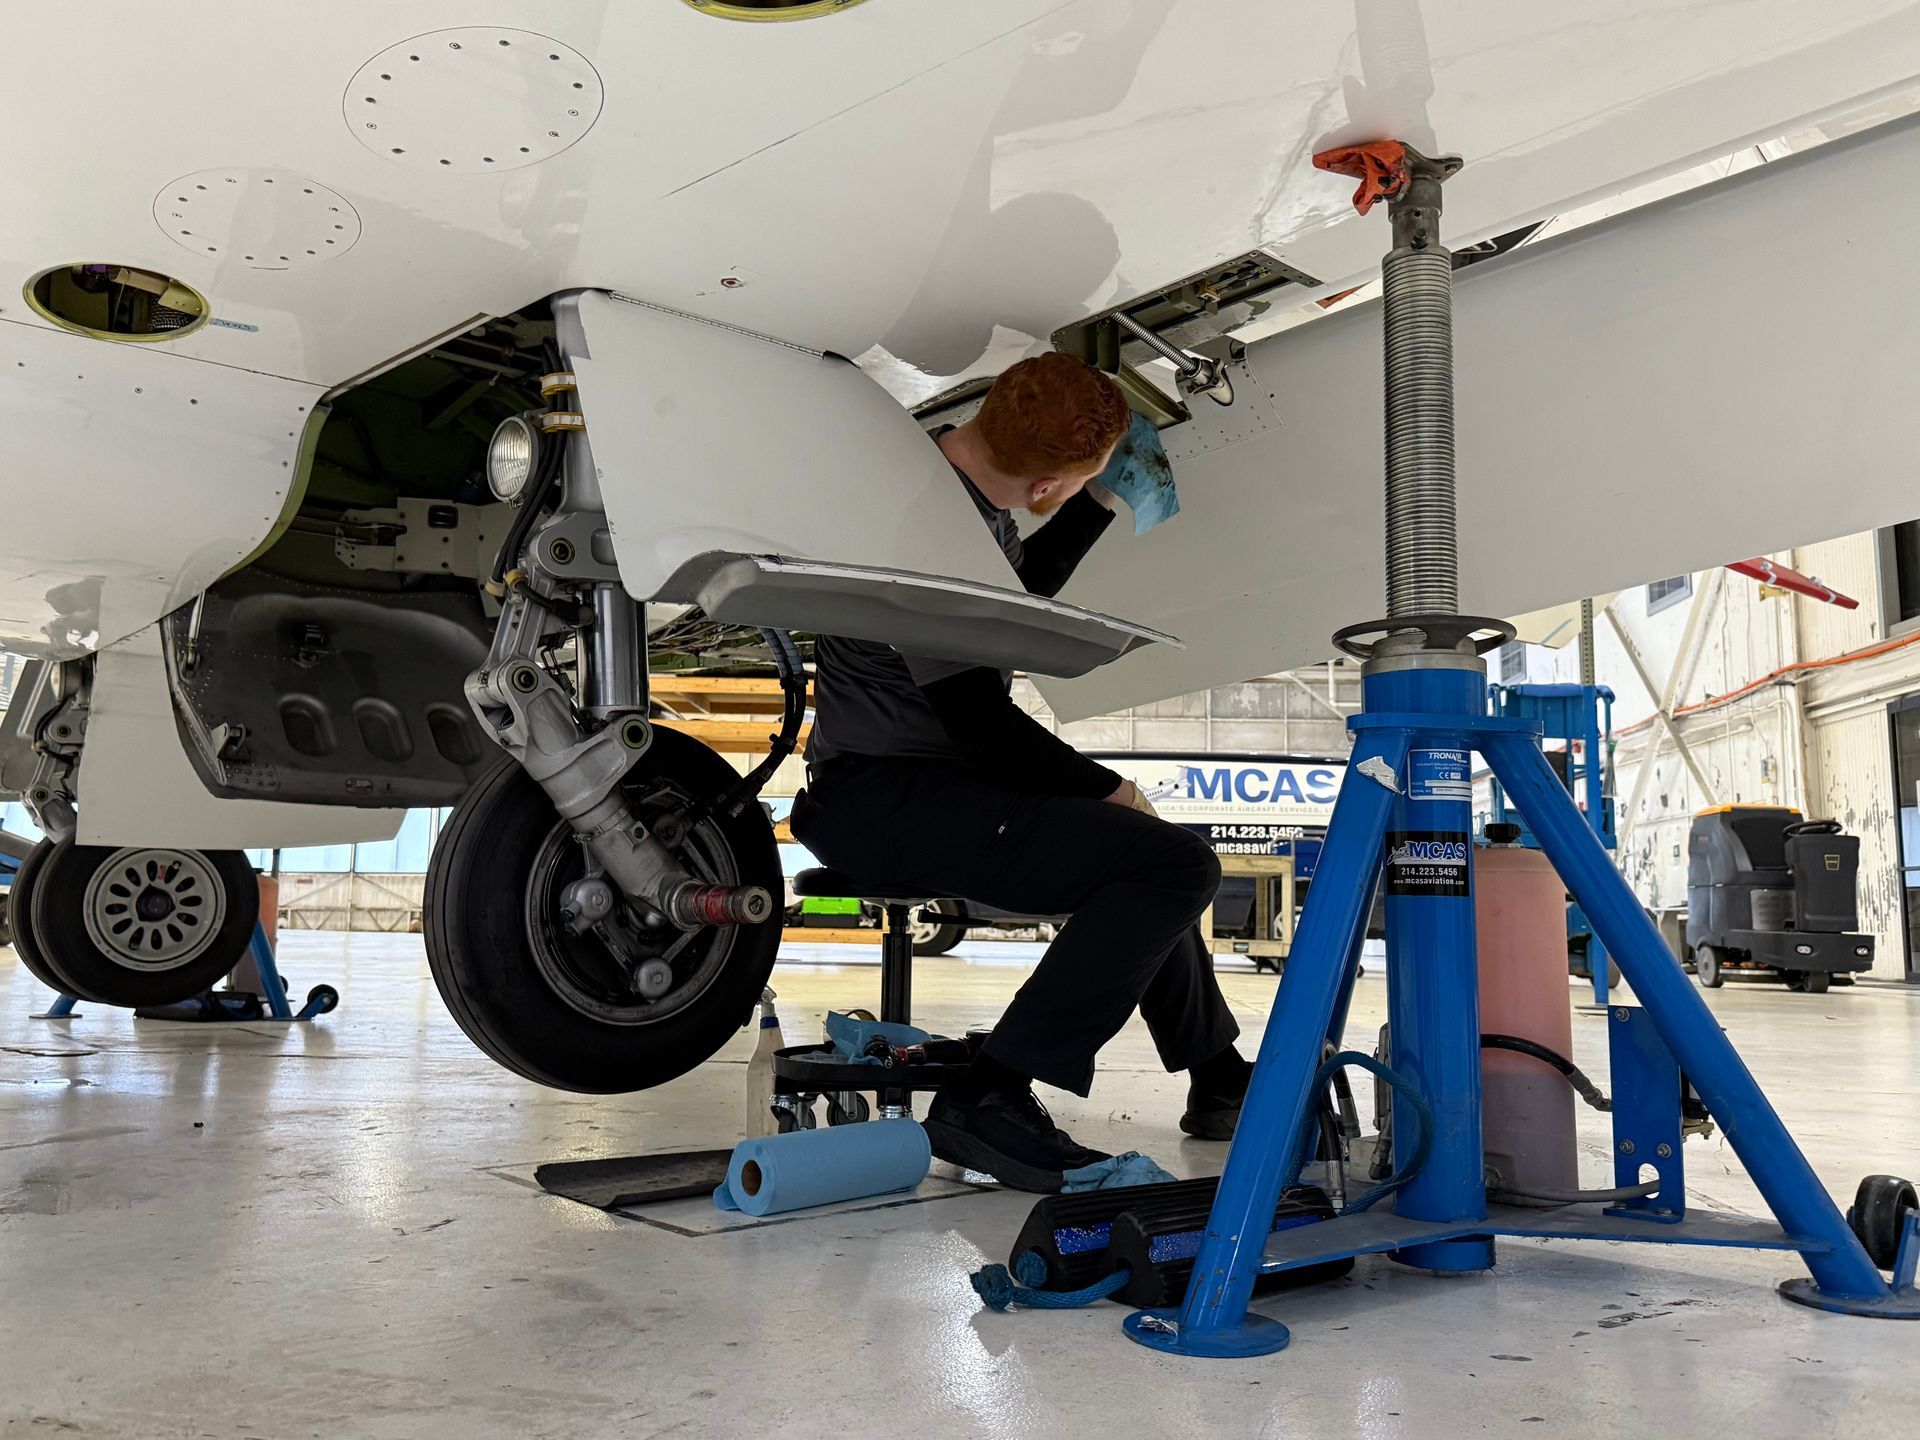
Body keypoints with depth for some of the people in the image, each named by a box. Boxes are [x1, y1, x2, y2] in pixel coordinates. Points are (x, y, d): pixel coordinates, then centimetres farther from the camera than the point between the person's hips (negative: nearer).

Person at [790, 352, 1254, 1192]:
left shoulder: (965, 487, 10)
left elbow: (1022, 588, 30)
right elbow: (975, 715, -22)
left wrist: (1101, 502, 23)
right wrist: (1108, 790, -10)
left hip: (929, 779, 11)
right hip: (877, 798, -11)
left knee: (1142, 859, 26)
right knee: (1174, 864, -23)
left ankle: (1218, 1078, 40)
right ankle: (988, 1101, -21)